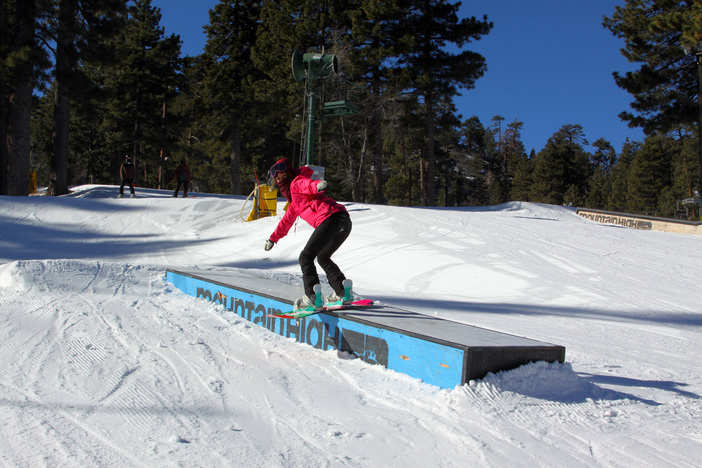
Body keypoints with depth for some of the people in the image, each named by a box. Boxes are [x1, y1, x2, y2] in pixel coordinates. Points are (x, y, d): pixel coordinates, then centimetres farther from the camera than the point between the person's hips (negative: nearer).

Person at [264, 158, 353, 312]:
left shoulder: (297, 182, 8)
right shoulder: (295, 199, 36)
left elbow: (307, 184, -17)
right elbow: (287, 219, 48)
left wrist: (318, 185, -41)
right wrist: (273, 238, 57)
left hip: (330, 218, -10)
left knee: (306, 257, -6)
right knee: (323, 257, 25)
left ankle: (313, 297, -18)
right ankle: (344, 292, 12)